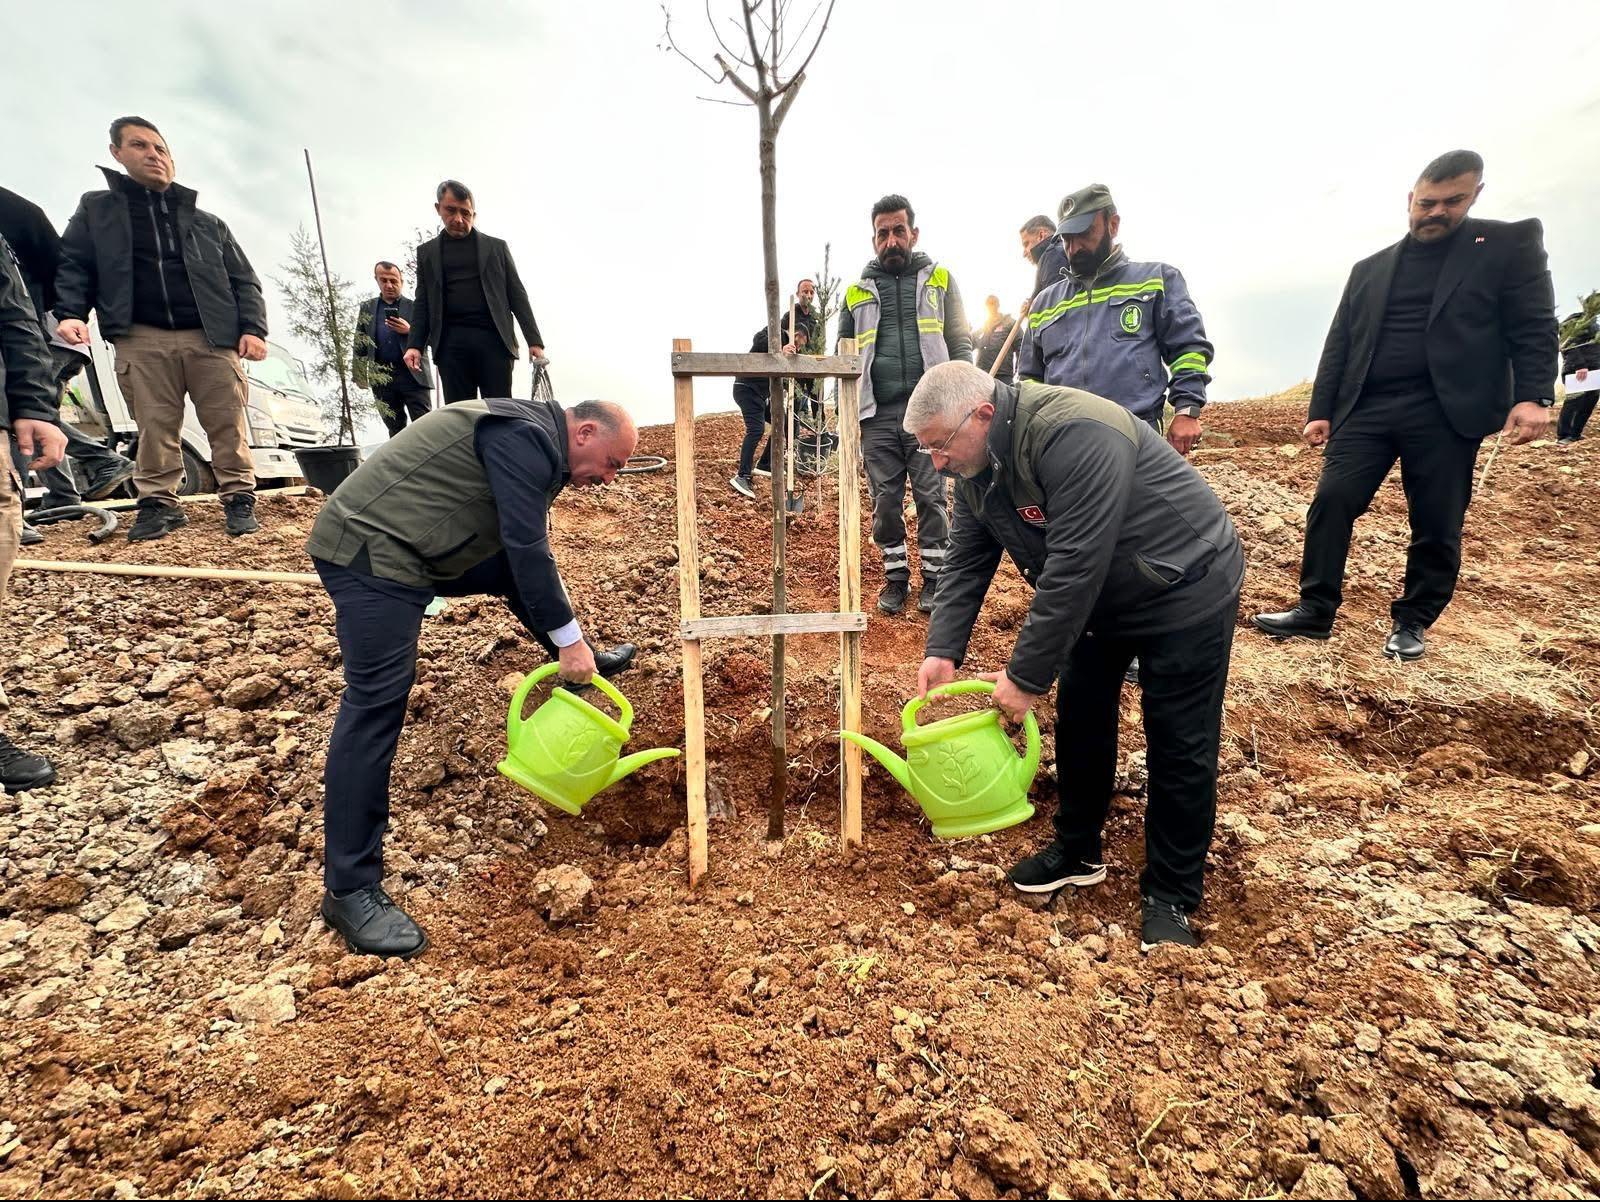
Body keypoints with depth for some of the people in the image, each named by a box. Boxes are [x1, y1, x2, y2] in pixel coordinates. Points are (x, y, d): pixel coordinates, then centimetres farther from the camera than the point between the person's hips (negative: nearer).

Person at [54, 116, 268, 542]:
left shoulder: (207, 222, 20)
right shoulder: (97, 209, 19)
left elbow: (243, 280, 14)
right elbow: (73, 265, 11)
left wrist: (252, 328, -3)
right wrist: (70, 312, -8)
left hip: (211, 337, 0)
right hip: (141, 339, 0)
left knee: (227, 424, -6)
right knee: (155, 427, -2)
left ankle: (239, 497, 0)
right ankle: (158, 502, 5)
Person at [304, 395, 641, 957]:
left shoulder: (531, 440, 15)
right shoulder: (527, 437, -17)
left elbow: (526, 549, 19)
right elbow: (527, 547, -25)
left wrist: (572, 644, 19)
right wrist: (569, 639, -19)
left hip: (417, 549, 10)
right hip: (371, 550, -10)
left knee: (515, 569, 20)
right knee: (376, 704, -12)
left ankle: (581, 666, 39)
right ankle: (349, 890, -5)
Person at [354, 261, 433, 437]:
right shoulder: (367, 308, 16)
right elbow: (359, 343, 15)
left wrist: (410, 331, -14)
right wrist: (358, 373, 6)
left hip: (413, 375, -3)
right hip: (382, 377, 3)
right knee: (395, 429, 6)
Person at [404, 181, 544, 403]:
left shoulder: (496, 247, 15)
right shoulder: (427, 252, 18)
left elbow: (517, 295, 10)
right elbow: (423, 303, 14)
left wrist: (534, 341, -1)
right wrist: (414, 345, -1)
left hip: (493, 338, -1)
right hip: (451, 342, 1)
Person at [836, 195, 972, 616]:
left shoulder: (940, 279, 12)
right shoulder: (856, 292, 14)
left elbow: (960, 343, 9)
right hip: (877, 416, 2)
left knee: (932, 497, 0)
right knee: (885, 502, 5)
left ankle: (934, 577, 13)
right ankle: (896, 577, 18)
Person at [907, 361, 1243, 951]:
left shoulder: (1073, 436, -34)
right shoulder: (977, 468, -6)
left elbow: (1072, 570, -36)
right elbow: (966, 564, -4)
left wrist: (1027, 675, -30)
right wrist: (943, 650, -15)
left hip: (1185, 592, -8)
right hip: (1103, 598, 8)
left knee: (1179, 746, 0)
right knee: (1079, 719, 11)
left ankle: (1170, 896, 17)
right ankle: (1077, 853, 29)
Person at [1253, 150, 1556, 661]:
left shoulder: (1509, 243, 8)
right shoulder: (1369, 269, 16)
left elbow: (1534, 326, 1)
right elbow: (1338, 346, 13)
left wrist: (1533, 395, -13)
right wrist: (1320, 410, 4)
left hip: (1444, 412, -2)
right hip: (1365, 409, 2)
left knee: (1437, 525, 2)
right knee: (1331, 502, -9)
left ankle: (1413, 621, 17)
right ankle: (1315, 610, -2)